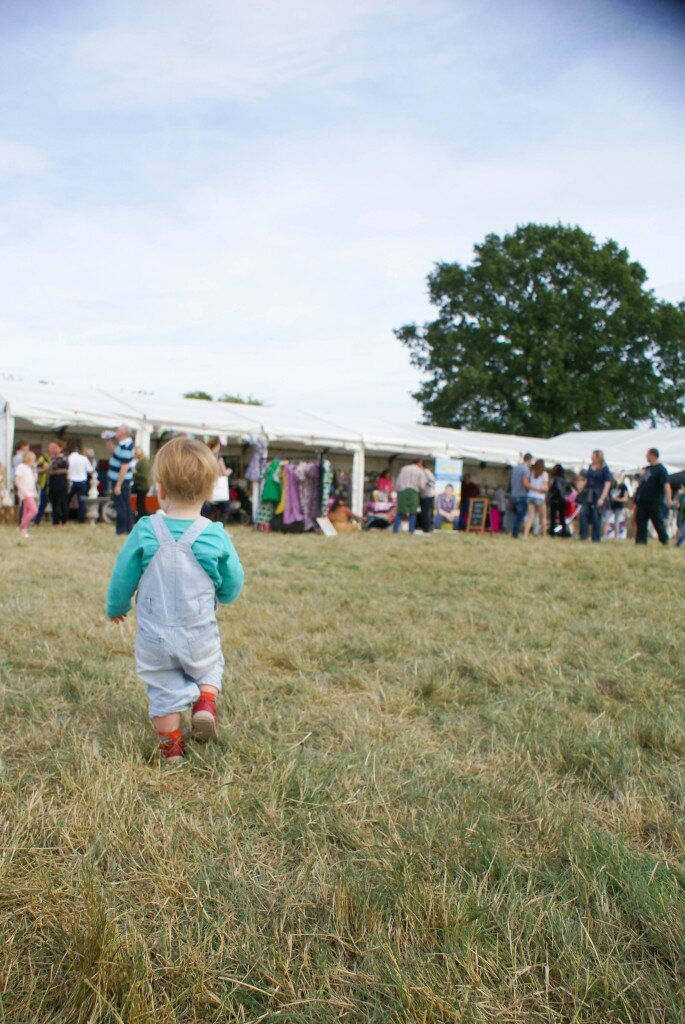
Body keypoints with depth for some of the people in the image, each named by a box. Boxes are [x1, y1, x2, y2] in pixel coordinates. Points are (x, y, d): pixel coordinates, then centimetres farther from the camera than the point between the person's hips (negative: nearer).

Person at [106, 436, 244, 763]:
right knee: (209, 665, 28)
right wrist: (222, 597, 23)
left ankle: (171, 748, 22)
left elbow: (122, 577, -1)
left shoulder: (144, 531, -14)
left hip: (155, 636, 0)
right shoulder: (216, 535, -13)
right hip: (200, 634, 0)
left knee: (164, 690, 15)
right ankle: (205, 702, 4)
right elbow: (232, 584, -1)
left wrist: (116, 607, 19)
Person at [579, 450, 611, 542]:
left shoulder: (604, 469, -5)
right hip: (588, 493, 5)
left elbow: (607, 484, -8)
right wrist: (583, 489, 13)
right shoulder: (590, 467, 11)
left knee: (596, 516, -1)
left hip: (598, 494, -5)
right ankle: (583, 536, 0)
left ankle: (596, 538, 8)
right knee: (583, 512, -7)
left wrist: (602, 498, -15)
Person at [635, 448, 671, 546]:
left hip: (654, 502, -7)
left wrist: (668, 499, -33)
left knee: (658, 523, 0)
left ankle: (665, 542, 13)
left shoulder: (661, 469, -10)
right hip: (642, 501, 8)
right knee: (640, 522, 4)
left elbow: (666, 484, -21)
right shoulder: (646, 468, 15)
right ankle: (640, 542, 7)